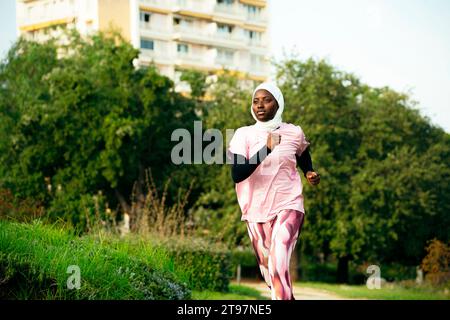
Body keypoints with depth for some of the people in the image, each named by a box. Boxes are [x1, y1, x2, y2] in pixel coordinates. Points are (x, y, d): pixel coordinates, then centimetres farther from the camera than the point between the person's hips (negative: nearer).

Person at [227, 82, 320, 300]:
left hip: (288, 206, -2)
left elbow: (304, 159, 23)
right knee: (269, 271, 13)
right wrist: (266, 149, -29)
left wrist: (310, 173, 1)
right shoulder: (243, 135, -5)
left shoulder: (294, 133, 0)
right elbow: (237, 175, -19)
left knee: (278, 265, -23)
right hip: (256, 211, 2)